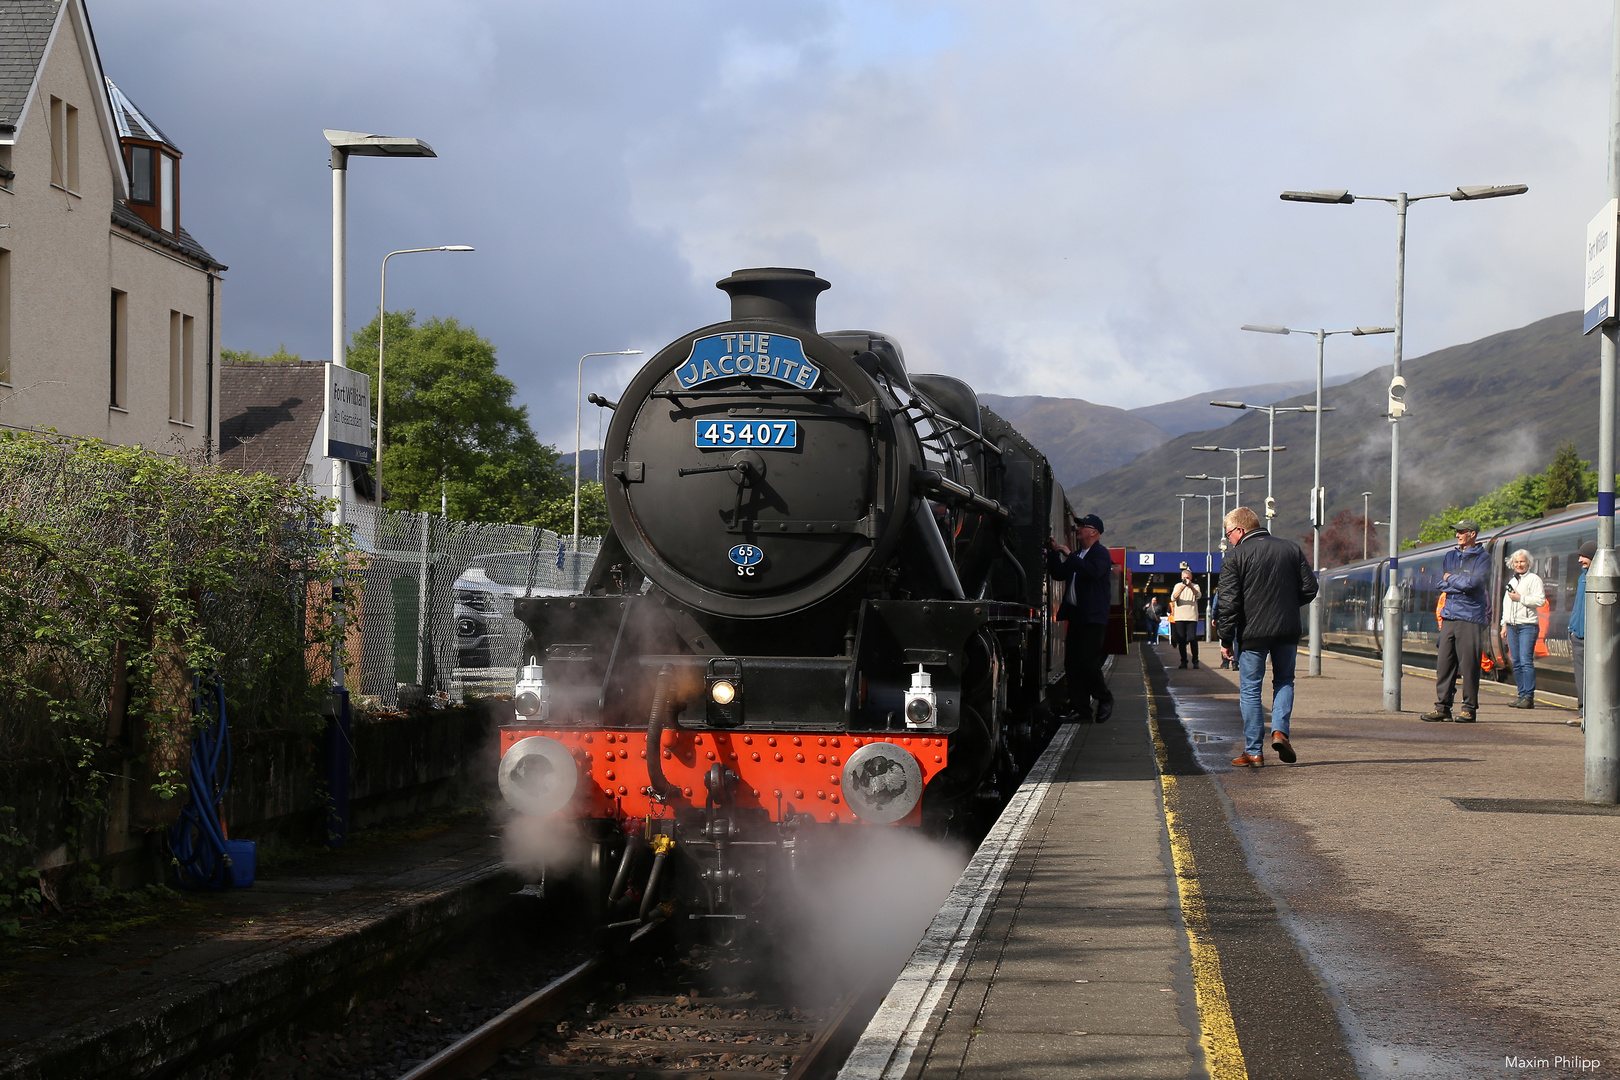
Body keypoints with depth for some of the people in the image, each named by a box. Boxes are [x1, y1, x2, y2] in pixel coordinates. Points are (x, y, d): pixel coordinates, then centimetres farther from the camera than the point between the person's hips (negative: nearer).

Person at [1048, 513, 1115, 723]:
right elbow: (1058, 573, 22)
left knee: (1088, 662, -11)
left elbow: (1092, 571, -24)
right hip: (1075, 615, 8)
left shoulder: (1100, 553, -5)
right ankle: (1081, 709, 8)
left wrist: (1068, 555, -19)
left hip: (1092, 617, -8)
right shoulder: (1077, 555, 21)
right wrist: (1054, 553, 9)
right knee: (1072, 664, 4)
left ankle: (1105, 700, 9)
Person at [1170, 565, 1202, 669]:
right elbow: (1173, 598, -4)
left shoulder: (1195, 586, 9)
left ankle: (1195, 661, -1)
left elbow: (1198, 595, -12)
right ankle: (1183, 661, 7)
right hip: (1179, 617, 1)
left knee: (1192, 638, -10)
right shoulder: (1178, 586, 11)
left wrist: (1190, 586, -27)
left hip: (1192, 617, -1)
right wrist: (1182, 588, -19)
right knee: (1181, 640, -1)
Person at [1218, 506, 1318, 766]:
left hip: (1251, 633, -3)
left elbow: (1229, 602, -11)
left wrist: (1226, 640, -5)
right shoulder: (1291, 549, 6)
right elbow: (1309, 589, 6)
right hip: (1288, 631, 3)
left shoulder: (1235, 557, -7)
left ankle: (1254, 751, 5)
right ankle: (1280, 730, 0)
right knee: (1284, 681, 21)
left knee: (1250, 690, 5)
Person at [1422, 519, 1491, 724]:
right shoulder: (1450, 556, 18)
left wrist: (1451, 579, -2)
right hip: (1449, 615, 6)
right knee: (1444, 664, 3)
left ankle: (1469, 708, 1)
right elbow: (1442, 584, 11)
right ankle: (1442, 707, 7)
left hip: (1470, 617, -6)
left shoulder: (1482, 558, 0)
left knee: (1469, 665, -4)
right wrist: (1461, 584, -4)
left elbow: (1473, 583, -15)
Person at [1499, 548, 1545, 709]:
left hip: (1527, 625, -7)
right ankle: (1522, 696, 7)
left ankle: (1529, 697, -15)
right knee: (1516, 663, 4)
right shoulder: (1512, 581, 22)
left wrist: (1520, 598, -12)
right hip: (1512, 625, 7)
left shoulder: (1533, 579, -1)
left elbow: (1540, 600, -11)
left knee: (1526, 661, -13)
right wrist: (1504, 625, 22)